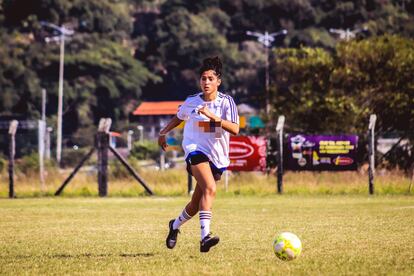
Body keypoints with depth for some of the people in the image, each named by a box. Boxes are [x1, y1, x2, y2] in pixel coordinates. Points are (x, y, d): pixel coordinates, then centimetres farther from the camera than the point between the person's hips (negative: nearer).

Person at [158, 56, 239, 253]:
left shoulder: (226, 102, -6)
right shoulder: (191, 102, 0)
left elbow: (235, 129, -20)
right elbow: (179, 117, 23)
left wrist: (213, 116, -30)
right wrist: (163, 132, 16)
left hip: (218, 158, 2)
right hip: (196, 150, -2)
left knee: (196, 204, 12)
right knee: (210, 189, -30)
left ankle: (175, 225, 43)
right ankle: (205, 236, -41)